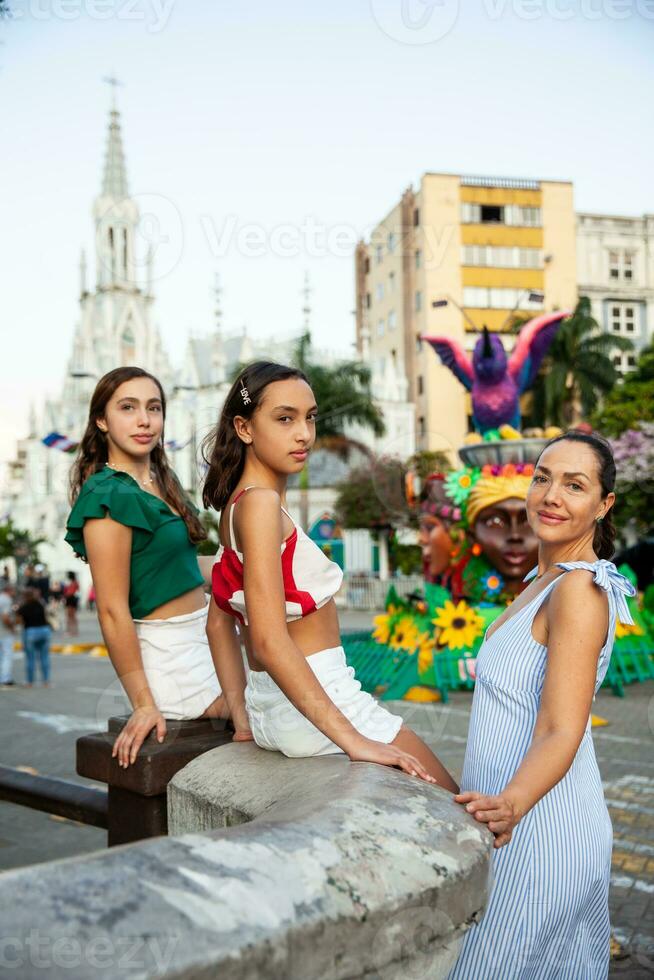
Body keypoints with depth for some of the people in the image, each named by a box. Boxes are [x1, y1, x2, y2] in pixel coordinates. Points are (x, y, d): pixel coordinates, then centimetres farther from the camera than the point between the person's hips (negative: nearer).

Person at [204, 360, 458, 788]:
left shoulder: (235, 504, 10)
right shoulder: (260, 503, -19)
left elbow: (220, 622, 16)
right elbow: (269, 640, -26)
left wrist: (244, 718, 14)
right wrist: (352, 739, -25)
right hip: (313, 706, -10)